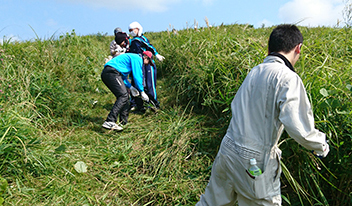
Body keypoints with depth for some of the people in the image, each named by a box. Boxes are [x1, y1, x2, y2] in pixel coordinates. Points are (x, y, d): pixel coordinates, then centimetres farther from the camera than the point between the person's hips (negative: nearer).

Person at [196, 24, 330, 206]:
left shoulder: (254, 71, 6)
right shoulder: (288, 78, -16)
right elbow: (299, 128, -23)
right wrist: (321, 147, -3)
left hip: (227, 150, 6)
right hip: (255, 162, -6)